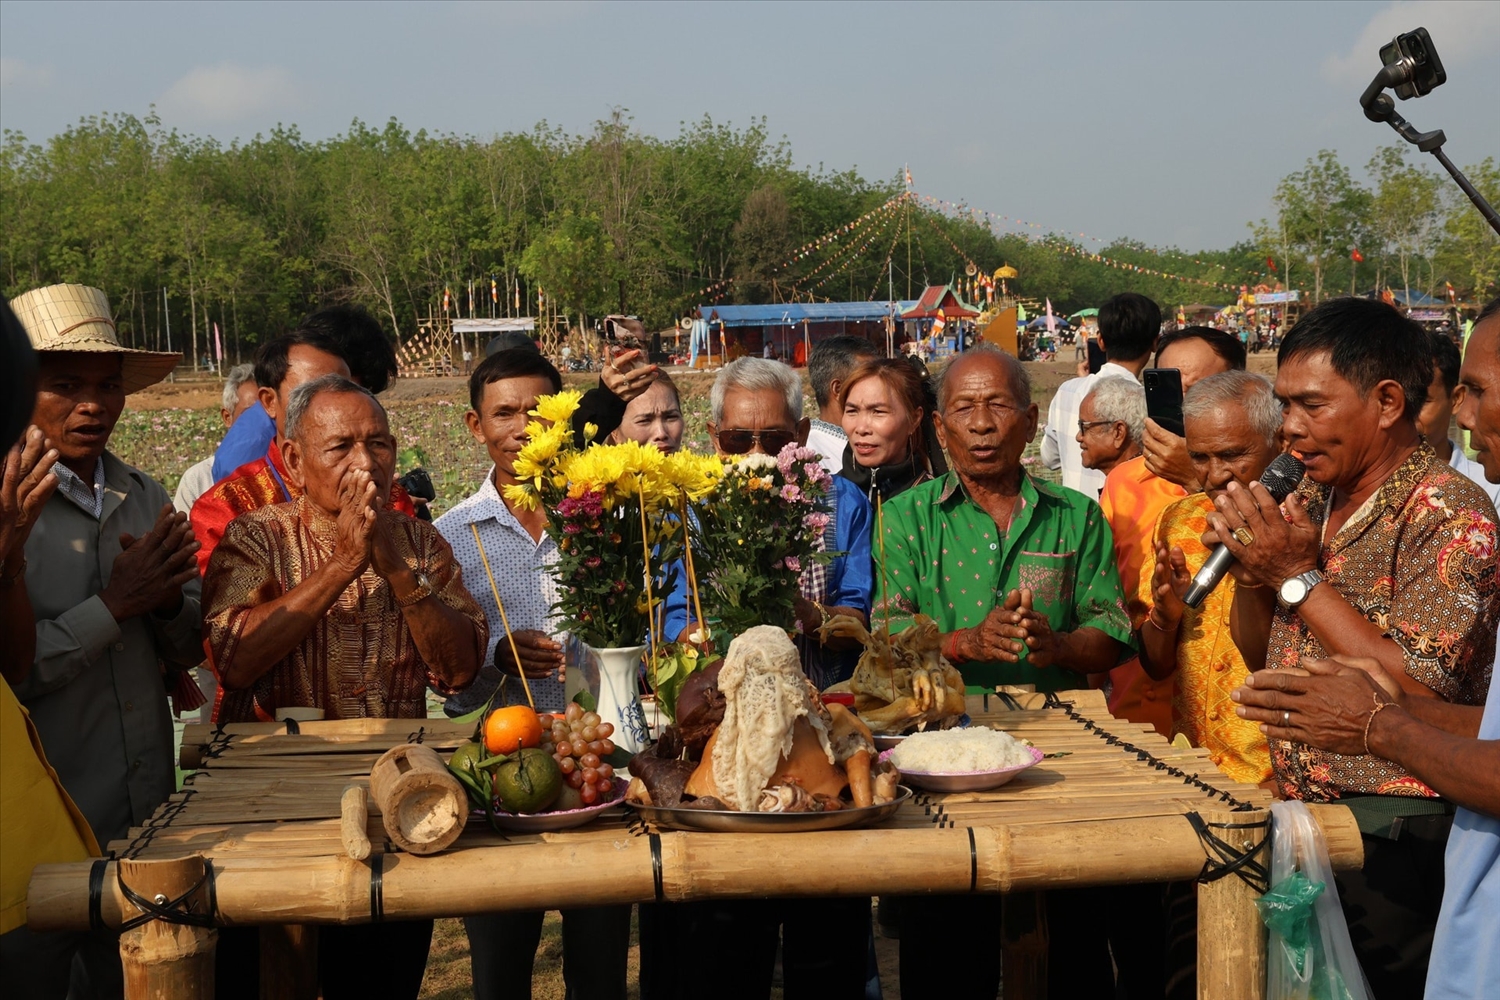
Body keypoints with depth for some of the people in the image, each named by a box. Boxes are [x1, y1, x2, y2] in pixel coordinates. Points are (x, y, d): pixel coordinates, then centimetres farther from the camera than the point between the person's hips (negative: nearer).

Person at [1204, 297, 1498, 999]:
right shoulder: (1311, 501, 8)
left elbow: (1420, 696, -24)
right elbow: (1260, 658, 15)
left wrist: (1298, 576, -20)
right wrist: (1249, 567, -5)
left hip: (1390, 833, -7)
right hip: (1301, 812, 7)